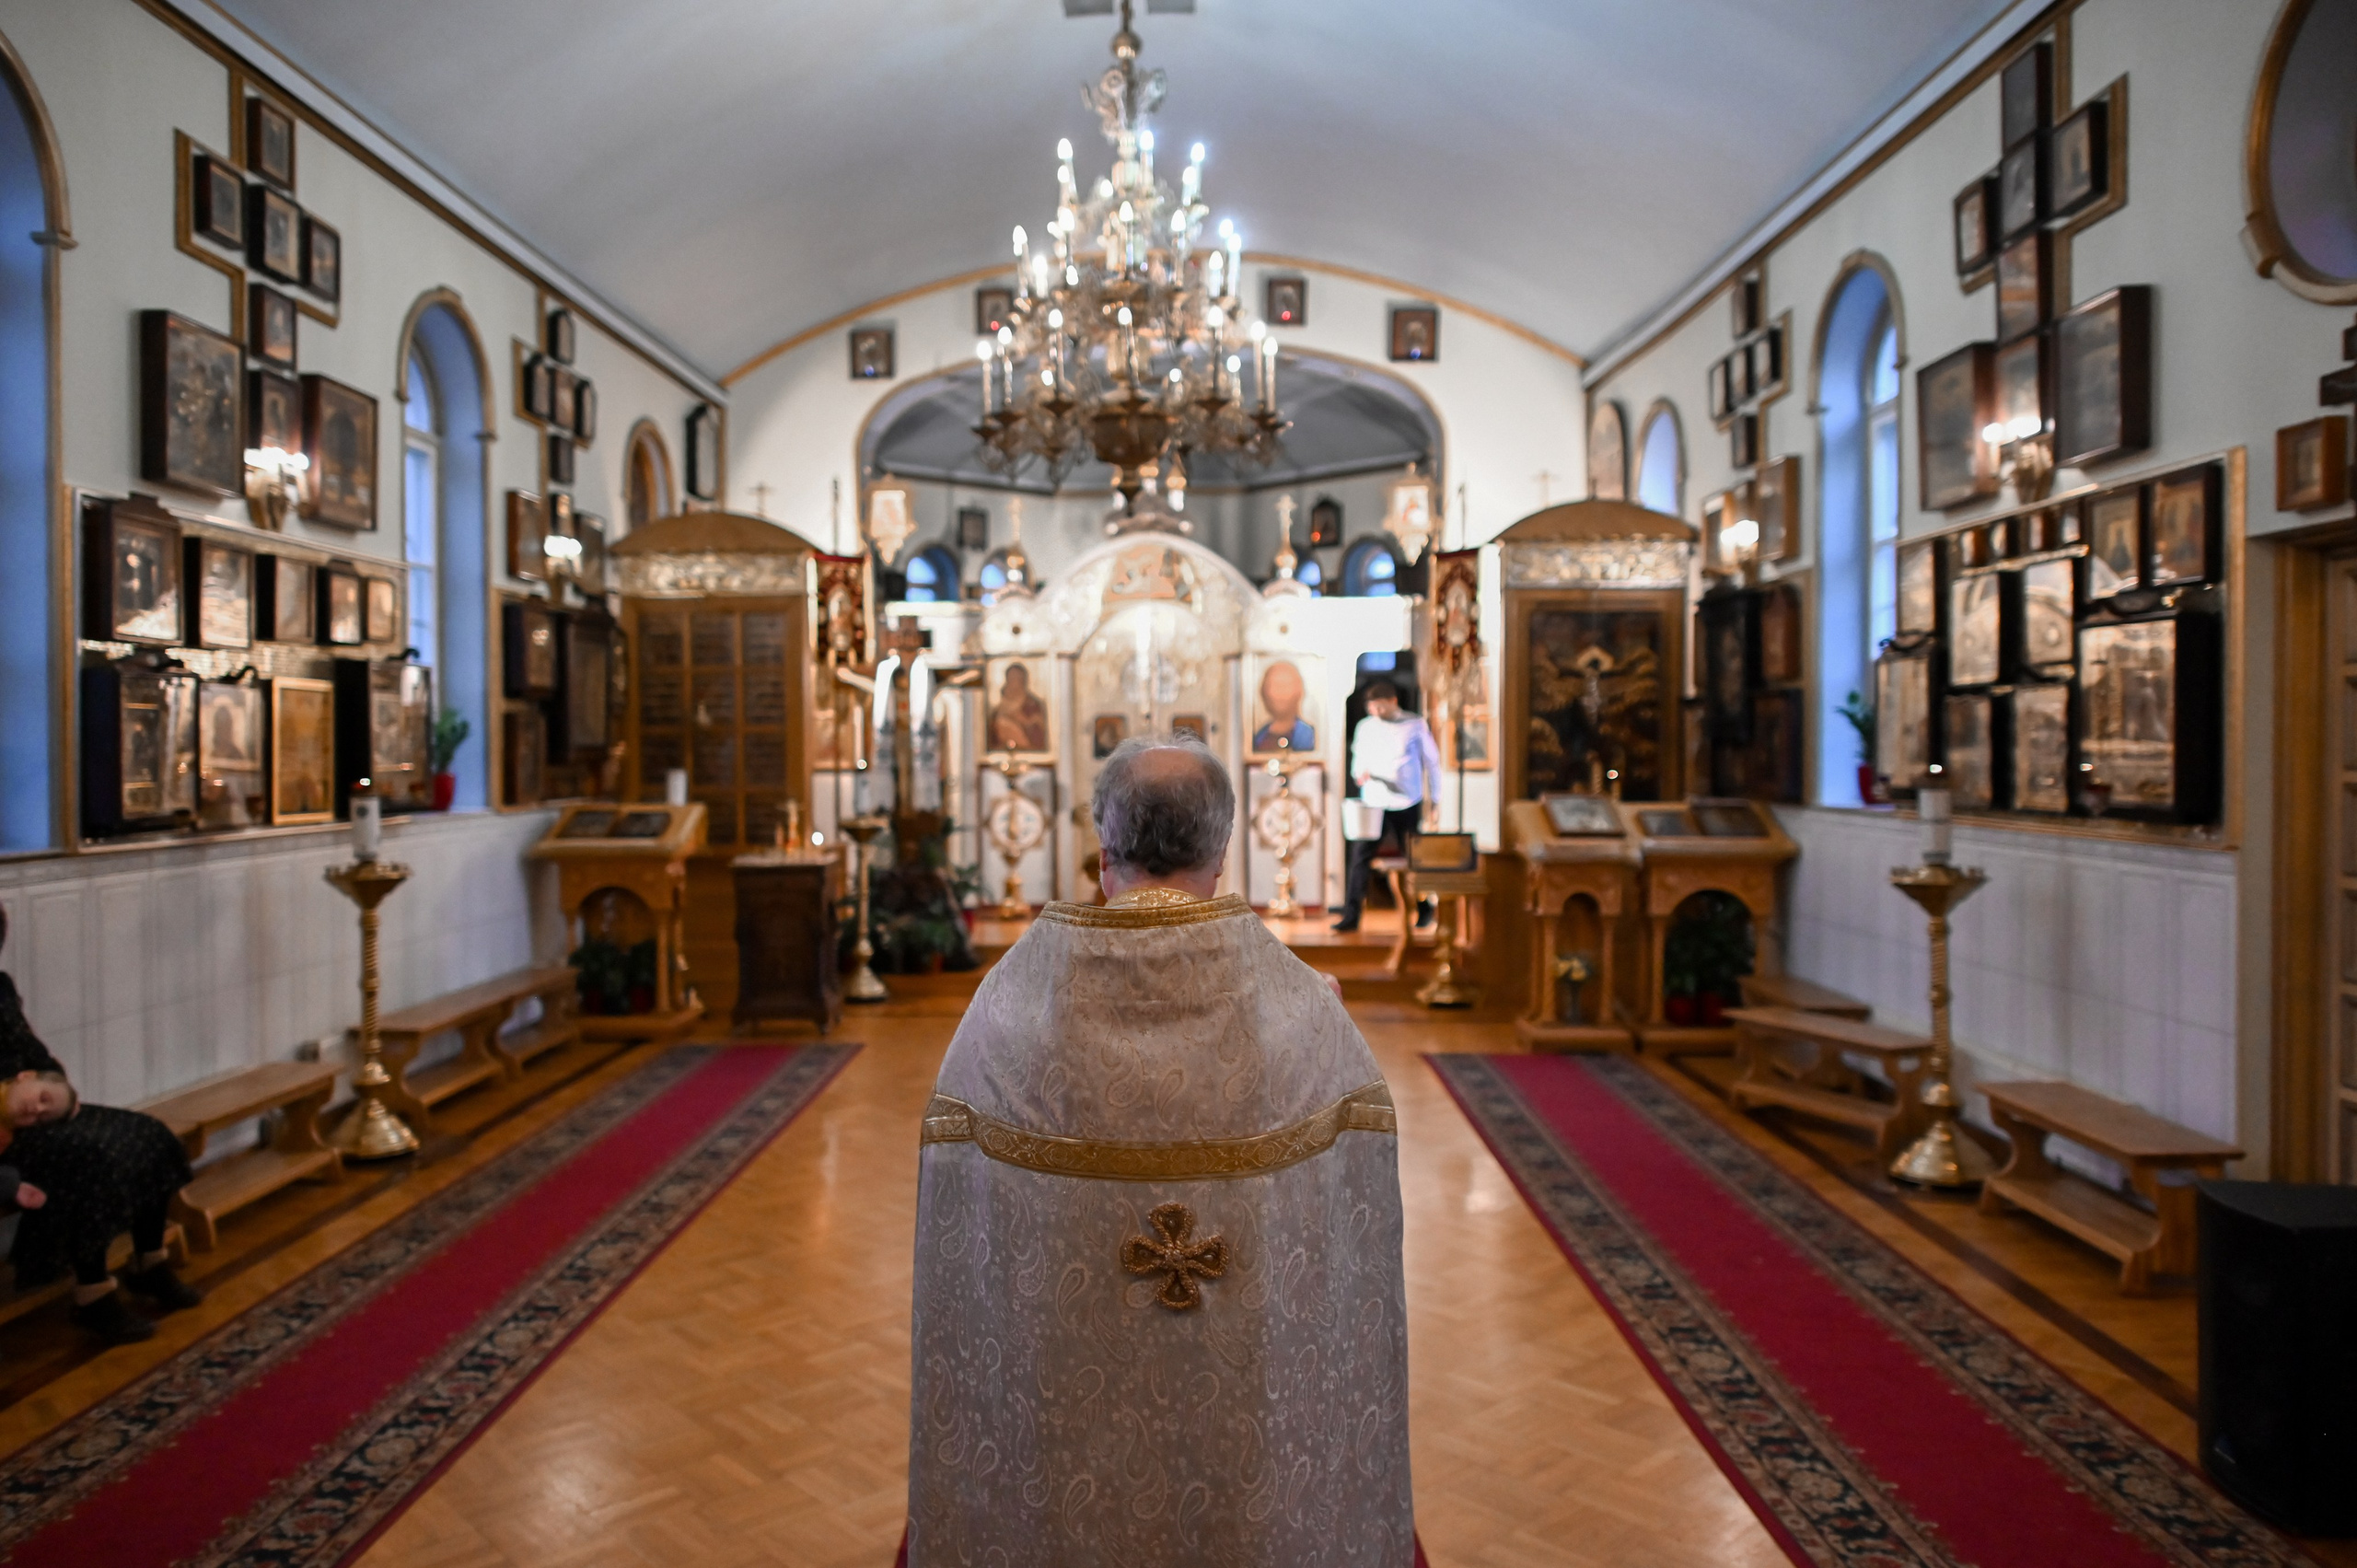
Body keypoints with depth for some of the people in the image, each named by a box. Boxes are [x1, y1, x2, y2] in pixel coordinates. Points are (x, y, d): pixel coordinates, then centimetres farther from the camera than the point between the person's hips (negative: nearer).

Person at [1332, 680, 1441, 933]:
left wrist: (1435, 799, 5)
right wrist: (1359, 774, -10)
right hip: (1373, 804, 2)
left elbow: (1432, 762, 5)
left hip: (1407, 805, -1)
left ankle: (1425, 911, 29)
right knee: (1360, 857, -8)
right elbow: (1359, 760, 14)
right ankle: (1351, 916, -6)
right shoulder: (1365, 727, 5)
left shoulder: (1414, 726, -2)